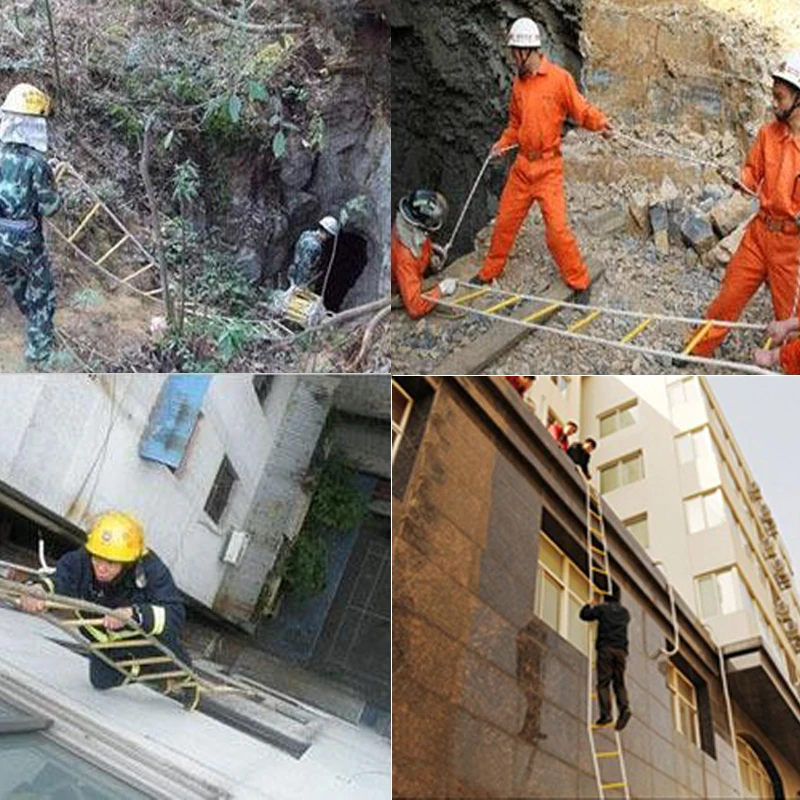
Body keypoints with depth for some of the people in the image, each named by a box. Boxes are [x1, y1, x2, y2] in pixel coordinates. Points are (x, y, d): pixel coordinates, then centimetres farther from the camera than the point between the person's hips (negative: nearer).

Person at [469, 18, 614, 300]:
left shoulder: (559, 77, -9)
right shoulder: (519, 83, 9)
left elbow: (581, 109, -7)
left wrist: (600, 122, -26)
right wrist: (502, 143, 6)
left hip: (548, 168, -6)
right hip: (522, 165, 6)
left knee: (556, 228, -9)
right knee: (505, 221, 12)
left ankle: (580, 283, 6)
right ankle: (489, 272, 29)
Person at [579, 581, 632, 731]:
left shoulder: (602, 608, 7)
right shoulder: (625, 612, 21)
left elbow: (584, 615, 13)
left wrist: (590, 605, 33)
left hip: (606, 647, -4)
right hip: (621, 649, 4)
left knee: (603, 682, -7)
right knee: (619, 683, 6)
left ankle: (606, 713, -18)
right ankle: (624, 708, -17)